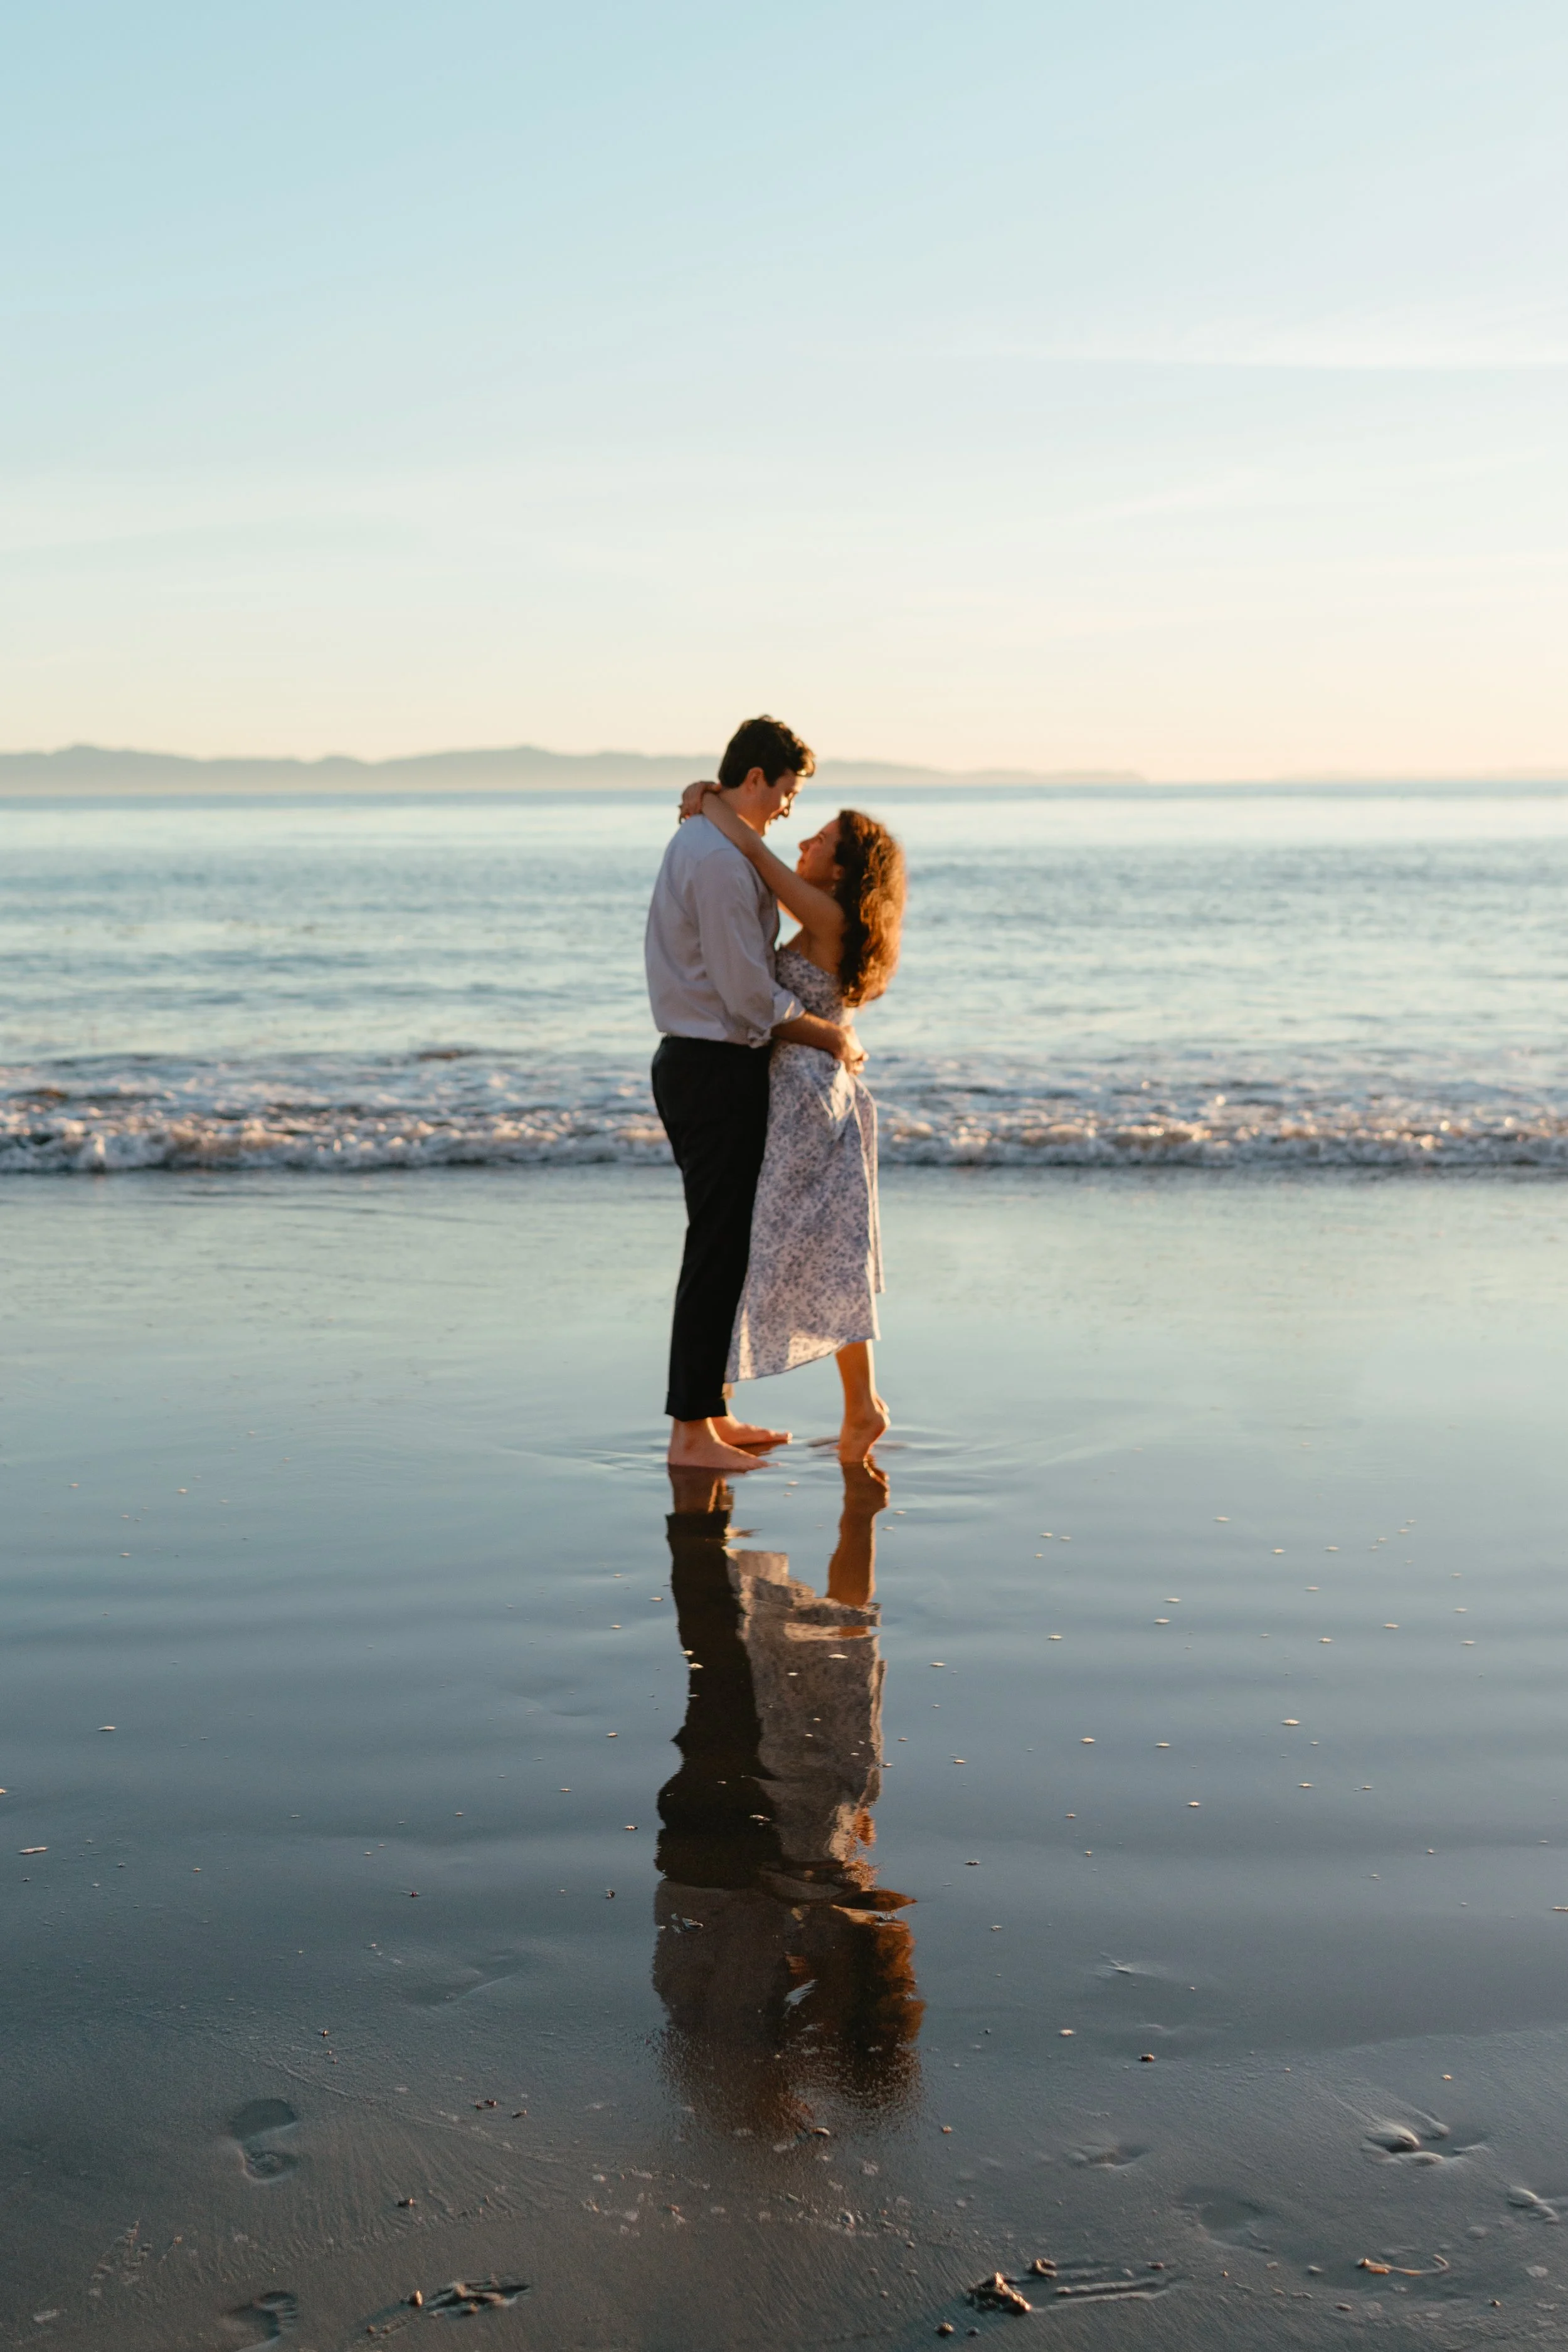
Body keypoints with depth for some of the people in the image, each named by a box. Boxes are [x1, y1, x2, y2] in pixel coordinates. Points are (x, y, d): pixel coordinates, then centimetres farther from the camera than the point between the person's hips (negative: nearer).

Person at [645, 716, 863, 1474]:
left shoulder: (698, 842, 16)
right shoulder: (721, 862, -19)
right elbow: (750, 998, -20)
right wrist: (831, 1035, -8)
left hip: (696, 1062, 11)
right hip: (717, 1070, -11)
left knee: (727, 1242, 16)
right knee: (718, 1248, -6)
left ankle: (712, 1412, 24)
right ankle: (691, 1432, 0)